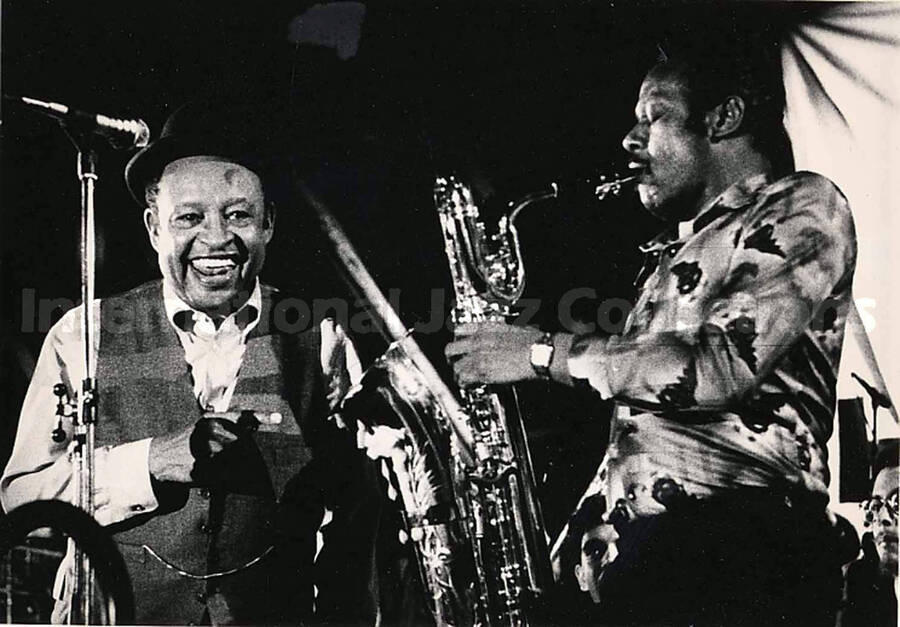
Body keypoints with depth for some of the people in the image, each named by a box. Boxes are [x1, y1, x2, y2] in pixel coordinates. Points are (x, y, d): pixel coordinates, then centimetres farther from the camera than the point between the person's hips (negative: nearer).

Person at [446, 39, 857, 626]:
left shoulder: (803, 205, 2)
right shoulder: (672, 254, 26)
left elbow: (724, 365, -15)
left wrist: (542, 353, -9)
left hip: (737, 545, -7)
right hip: (638, 544, 7)